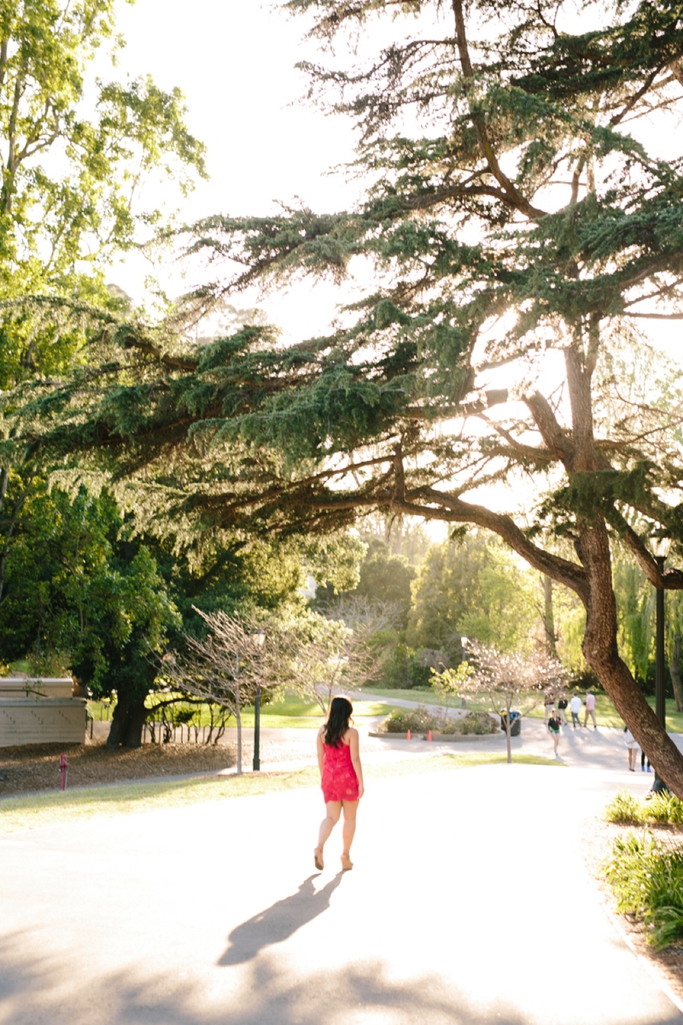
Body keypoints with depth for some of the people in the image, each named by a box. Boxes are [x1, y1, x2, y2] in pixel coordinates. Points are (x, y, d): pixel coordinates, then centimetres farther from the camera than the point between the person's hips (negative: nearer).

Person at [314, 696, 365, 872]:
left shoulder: (322, 731, 0)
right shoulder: (351, 733, -13)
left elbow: (320, 756, 5)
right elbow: (355, 759, -15)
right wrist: (361, 783, -9)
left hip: (329, 778, 4)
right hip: (347, 778, -3)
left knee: (331, 817, 8)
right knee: (350, 818, 13)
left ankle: (319, 847, -17)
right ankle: (346, 857, 18)